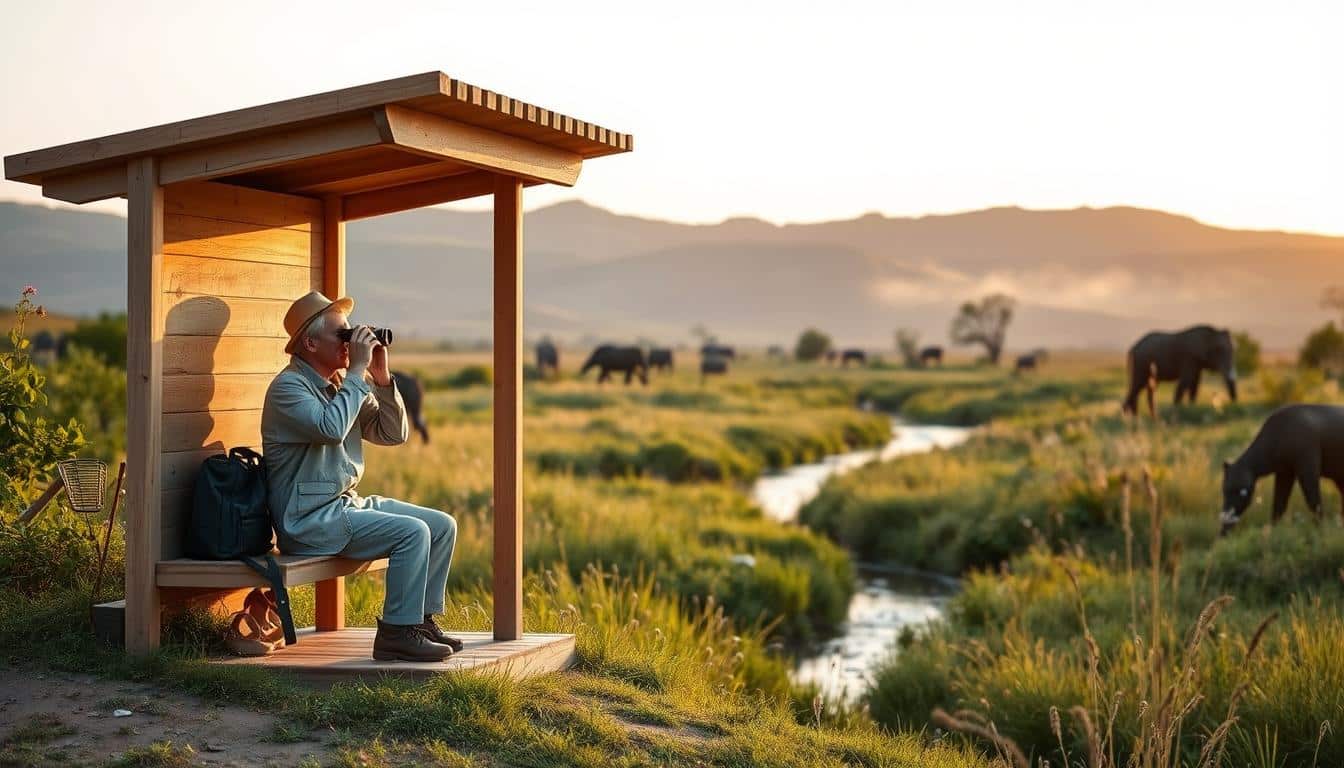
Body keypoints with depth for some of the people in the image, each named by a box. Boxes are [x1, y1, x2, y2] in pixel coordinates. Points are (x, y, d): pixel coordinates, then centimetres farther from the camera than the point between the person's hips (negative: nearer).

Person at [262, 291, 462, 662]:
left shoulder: (342, 384, 13)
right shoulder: (288, 387, -12)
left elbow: (393, 434, 10)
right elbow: (331, 428, -30)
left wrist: (382, 378, -2)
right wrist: (358, 370, -22)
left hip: (348, 503, 9)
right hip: (309, 519, -9)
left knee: (443, 526, 2)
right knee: (411, 532, -23)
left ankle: (421, 621, 8)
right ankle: (397, 634, -16)